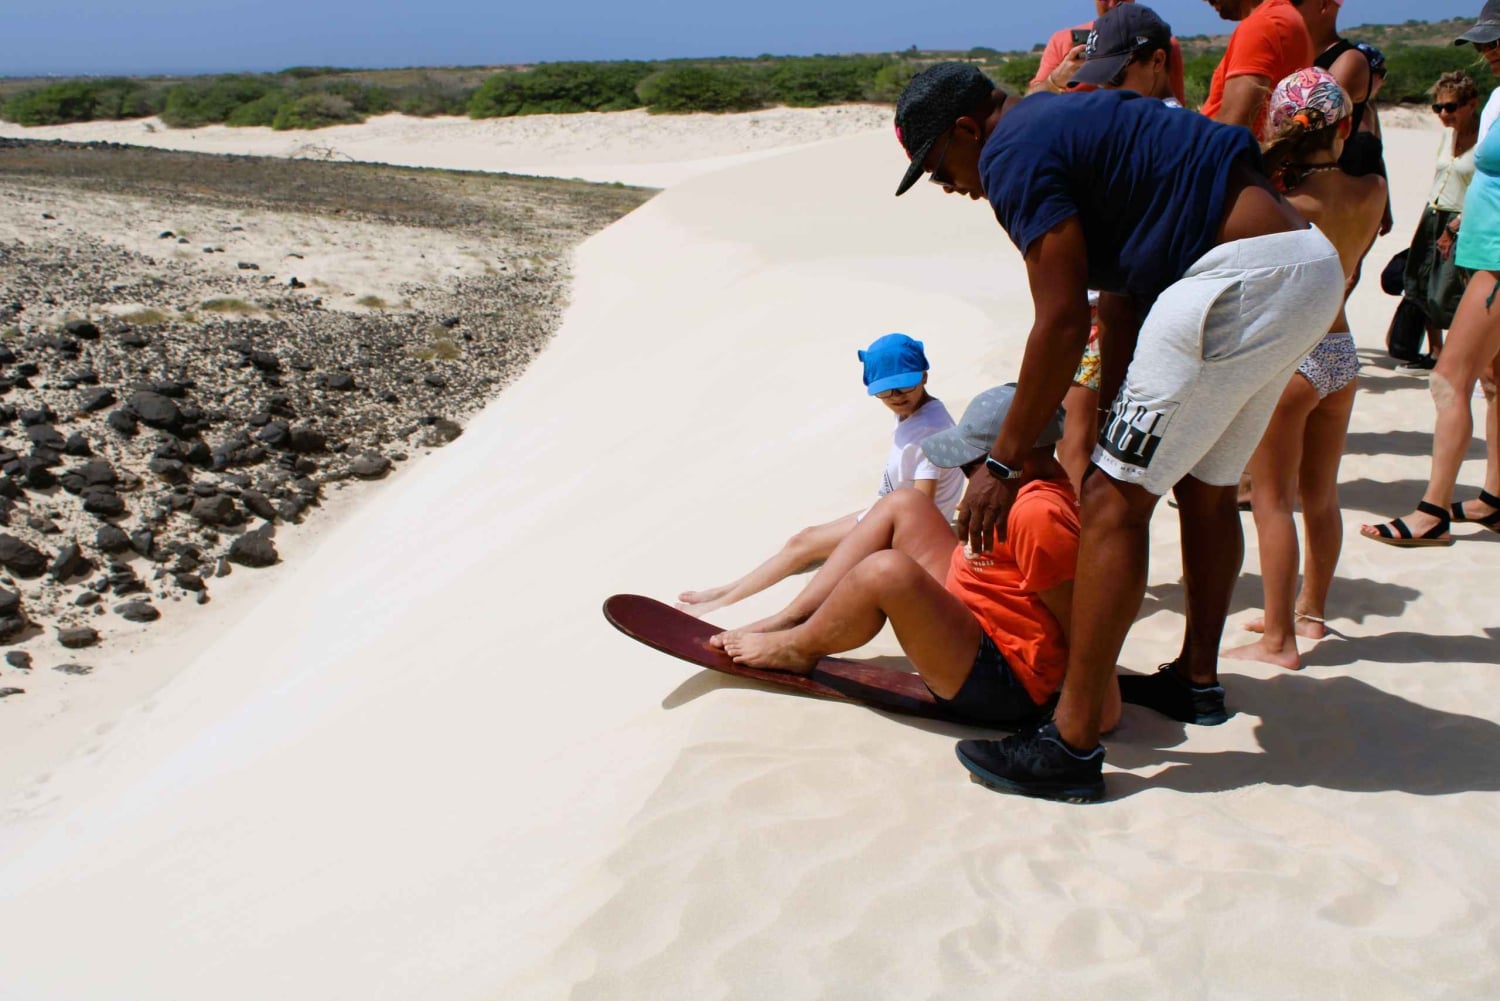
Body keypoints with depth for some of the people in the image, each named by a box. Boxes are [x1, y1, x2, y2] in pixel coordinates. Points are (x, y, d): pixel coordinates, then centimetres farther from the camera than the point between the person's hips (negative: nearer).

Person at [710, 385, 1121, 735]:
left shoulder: (1037, 513, -28)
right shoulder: (1030, 490, 2)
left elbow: (1083, 626, -25)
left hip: (994, 685, -11)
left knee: (888, 572, -32)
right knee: (902, 506, 8)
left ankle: (799, 650, 0)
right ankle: (790, 620, 6)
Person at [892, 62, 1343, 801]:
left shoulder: (1015, 151, -6)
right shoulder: (1073, 122, 24)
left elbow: (1063, 322, -12)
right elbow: (1120, 299, 22)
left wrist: (1003, 464, -5)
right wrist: (1109, 432, 24)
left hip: (1242, 279, -10)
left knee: (1116, 498, -8)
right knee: (1206, 487, 22)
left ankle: (1072, 746, -5)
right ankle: (1198, 680, 38)